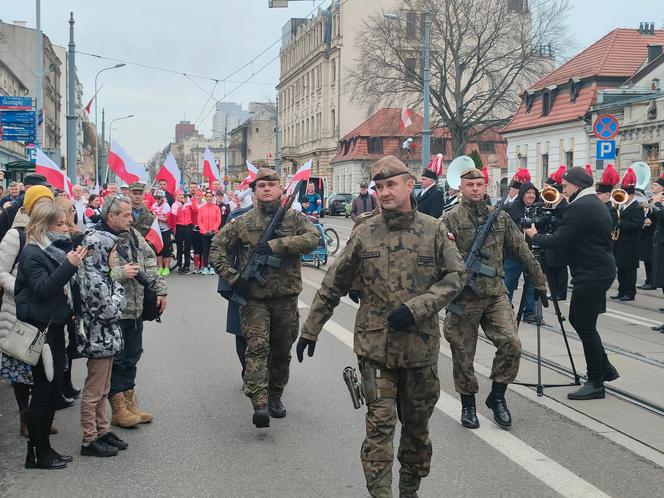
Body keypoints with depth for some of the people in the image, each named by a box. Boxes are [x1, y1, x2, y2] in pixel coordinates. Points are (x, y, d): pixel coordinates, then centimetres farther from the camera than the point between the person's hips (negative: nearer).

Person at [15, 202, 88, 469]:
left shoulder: (57, 248, 12)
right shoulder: (32, 253, -12)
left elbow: (66, 285, 18)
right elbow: (43, 289, -23)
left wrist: (77, 259, 3)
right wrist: (69, 265, -29)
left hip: (55, 325, 8)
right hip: (40, 329, -8)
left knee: (54, 388, 11)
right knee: (43, 390, -2)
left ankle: (43, 447, 20)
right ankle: (37, 453, 7)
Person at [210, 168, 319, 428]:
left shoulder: (295, 218, 4)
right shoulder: (242, 222, 4)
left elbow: (313, 238, -14)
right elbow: (216, 248, 7)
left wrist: (275, 245, -21)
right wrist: (232, 277, -6)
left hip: (286, 298, 2)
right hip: (254, 298, -2)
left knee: (282, 352, 12)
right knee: (257, 347, -16)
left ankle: (275, 397, 29)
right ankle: (260, 405, -22)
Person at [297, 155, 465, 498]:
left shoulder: (433, 231, -1)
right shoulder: (364, 233, 0)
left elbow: (455, 276, -2)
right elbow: (333, 285, 6)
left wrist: (416, 308, -15)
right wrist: (311, 329, 8)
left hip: (420, 345, 1)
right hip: (375, 345, -1)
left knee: (417, 425, 15)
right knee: (380, 424, -7)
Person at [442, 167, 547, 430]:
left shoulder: (500, 218, 10)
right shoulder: (449, 219, -1)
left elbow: (523, 252, 15)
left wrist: (539, 283, 17)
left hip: (496, 295, 2)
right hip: (463, 298, -2)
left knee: (511, 344, -13)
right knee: (463, 354, 5)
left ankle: (497, 396, 8)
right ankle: (468, 405, 24)